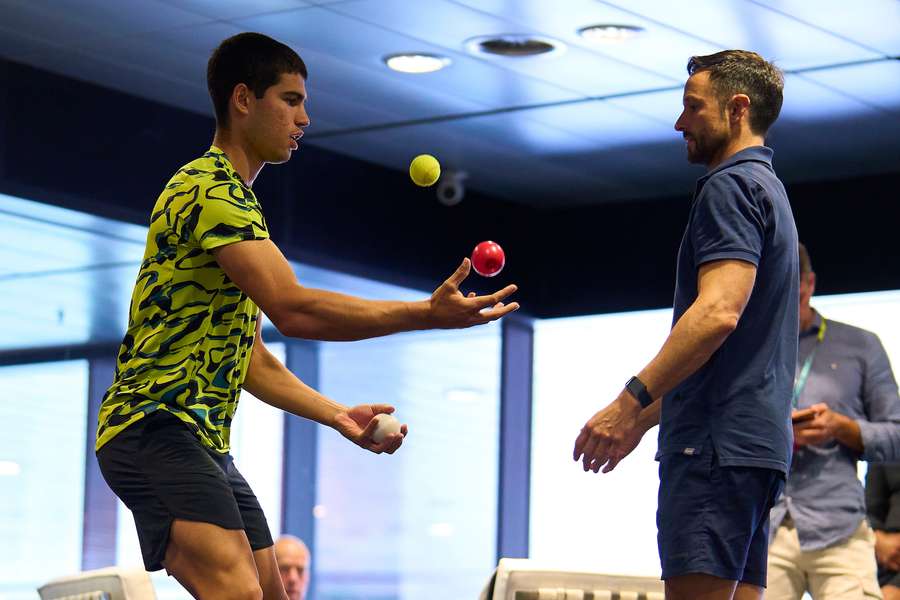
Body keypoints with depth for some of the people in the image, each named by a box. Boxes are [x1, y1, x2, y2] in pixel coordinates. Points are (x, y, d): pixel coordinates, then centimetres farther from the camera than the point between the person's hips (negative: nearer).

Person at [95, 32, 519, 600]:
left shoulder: (237, 199, 23)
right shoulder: (208, 188, -11)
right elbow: (293, 309, -24)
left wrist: (338, 416, 14)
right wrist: (430, 313, -22)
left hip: (205, 441, 11)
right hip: (155, 426, -11)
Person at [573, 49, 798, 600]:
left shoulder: (731, 186, -7)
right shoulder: (769, 189, 25)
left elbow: (718, 312, -22)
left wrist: (630, 401, -22)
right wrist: (645, 417, 28)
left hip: (719, 439, -10)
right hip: (758, 438, 10)